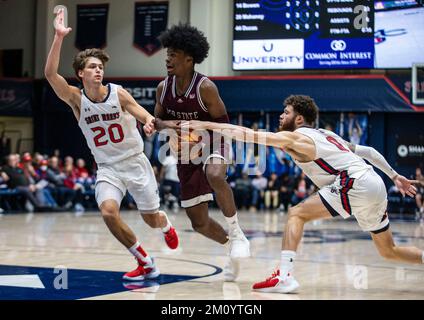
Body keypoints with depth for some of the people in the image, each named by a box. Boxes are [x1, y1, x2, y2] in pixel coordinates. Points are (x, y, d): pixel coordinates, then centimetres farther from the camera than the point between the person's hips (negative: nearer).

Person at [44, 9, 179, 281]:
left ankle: (166, 224, 47)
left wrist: (149, 123, -41)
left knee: (152, 219, 5)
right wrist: (59, 37, -33)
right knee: (108, 211, -24)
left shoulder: (118, 93, -10)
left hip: (135, 161, 0)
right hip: (108, 168, 1)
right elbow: (50, 73, -23)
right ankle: (146, 264, -6)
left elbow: (146, 116, -16)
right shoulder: (76, 98, -9)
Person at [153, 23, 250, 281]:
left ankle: (238, 235, -25)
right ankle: (234, 249, 31)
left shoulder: (205, 88, -21)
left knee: (215, 176, -42)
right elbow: (157, 120, 7)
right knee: (198, 222, 6)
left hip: (213, 142, -5)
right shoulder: (163, 88, -6)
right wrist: (164, 124, -15)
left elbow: (223, 123, -13)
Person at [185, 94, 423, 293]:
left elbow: (248, 134, -3)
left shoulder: (296, 138, 1)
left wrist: (206, 125, -1)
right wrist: (395, 176, 29)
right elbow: (368, 151, 23)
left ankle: (285, 275, -18)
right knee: (389, 251, 23)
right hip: (376, 186, 9)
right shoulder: (326, 134, 24)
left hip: (355, 183, -9)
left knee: (298, 214, -5)